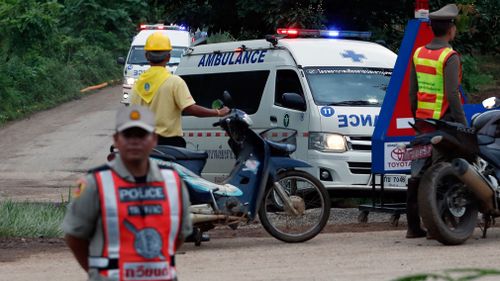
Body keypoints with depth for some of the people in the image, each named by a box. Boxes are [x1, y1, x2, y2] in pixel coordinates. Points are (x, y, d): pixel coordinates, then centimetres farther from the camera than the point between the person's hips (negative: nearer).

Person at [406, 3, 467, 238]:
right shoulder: (449, 57, -12)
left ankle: (413, 226, 11)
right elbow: (452, 94, -18)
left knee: (418, 172, 9)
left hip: (423, 121, 7)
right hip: (445, 121, -7)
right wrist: (463, 124, -14)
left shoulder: (418, 54, 10)